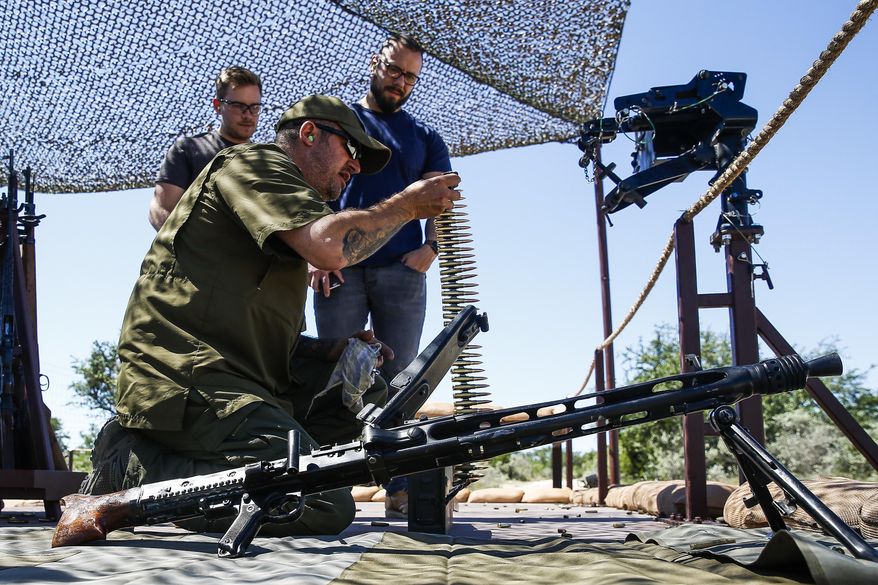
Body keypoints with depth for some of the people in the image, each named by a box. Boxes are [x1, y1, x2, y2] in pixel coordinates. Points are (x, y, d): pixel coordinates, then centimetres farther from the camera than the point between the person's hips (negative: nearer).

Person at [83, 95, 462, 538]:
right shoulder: (257, 161, 1)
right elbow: (331, 247, -19)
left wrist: (330, 350, 10)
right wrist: (407, 205, -3)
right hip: (188, 383, -10)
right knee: (326, 507, -23)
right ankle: (138, 469, -10)